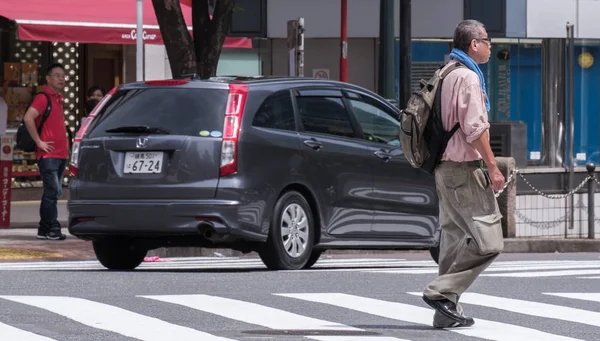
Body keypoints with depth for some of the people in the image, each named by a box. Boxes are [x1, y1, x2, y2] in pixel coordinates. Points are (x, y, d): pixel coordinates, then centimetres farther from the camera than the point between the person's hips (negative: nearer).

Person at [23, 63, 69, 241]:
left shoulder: (58, 99, 18)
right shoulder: (43, 98, -9)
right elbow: (28, 118, -23)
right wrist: (39, 142, -20)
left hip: (60, 153, 9)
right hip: (48, 154, -9)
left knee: (54, 192, 10)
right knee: (52, 191, -11)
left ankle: (44, 230, 14)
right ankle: (53, 229, -10)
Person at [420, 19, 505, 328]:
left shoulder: (445, 75, 17)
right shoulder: (468, 77, -13)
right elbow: (475, 128, -19)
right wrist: (493, 167, -16)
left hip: (445, 168, 10)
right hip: (464, 169, -10)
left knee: (455, 239, 10)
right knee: (488, 242, -11)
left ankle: (447, 310, 9)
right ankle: (441, 292, -12)